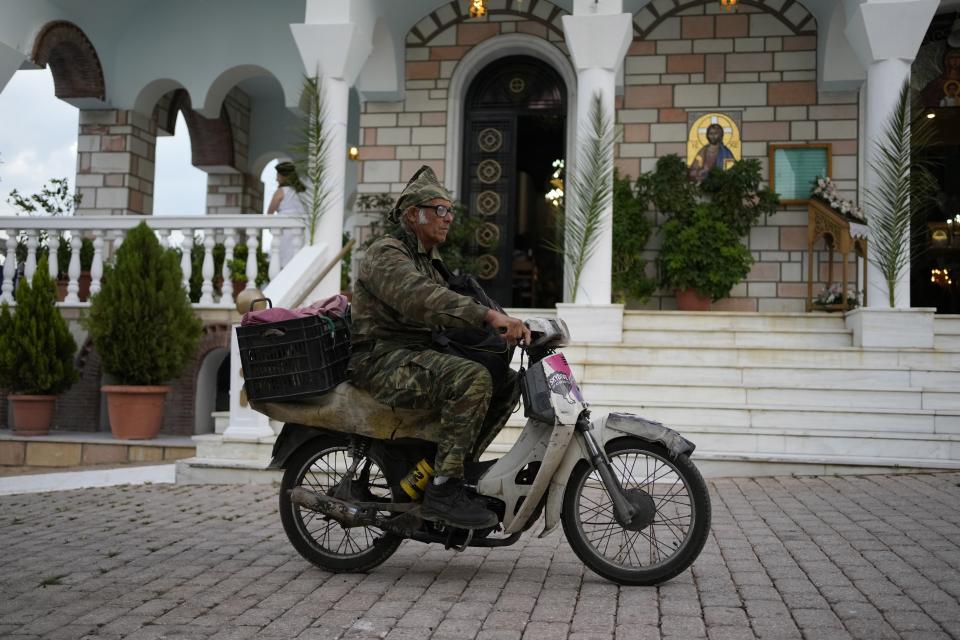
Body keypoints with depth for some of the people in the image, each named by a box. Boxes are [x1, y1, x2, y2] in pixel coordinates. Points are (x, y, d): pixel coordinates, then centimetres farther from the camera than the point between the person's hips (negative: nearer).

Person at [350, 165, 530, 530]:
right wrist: (490, 316, -40)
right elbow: (421, 299, -29)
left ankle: (462, 466, 1)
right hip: (384, 359, -9)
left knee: (508, 382, -1)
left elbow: (447, 315, 19)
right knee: (472, 379, -31)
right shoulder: (386, 255, -8)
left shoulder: (429, 262, 25)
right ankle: (442, 490, -27)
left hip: (419, 356, 9)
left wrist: (500, 327, 1)